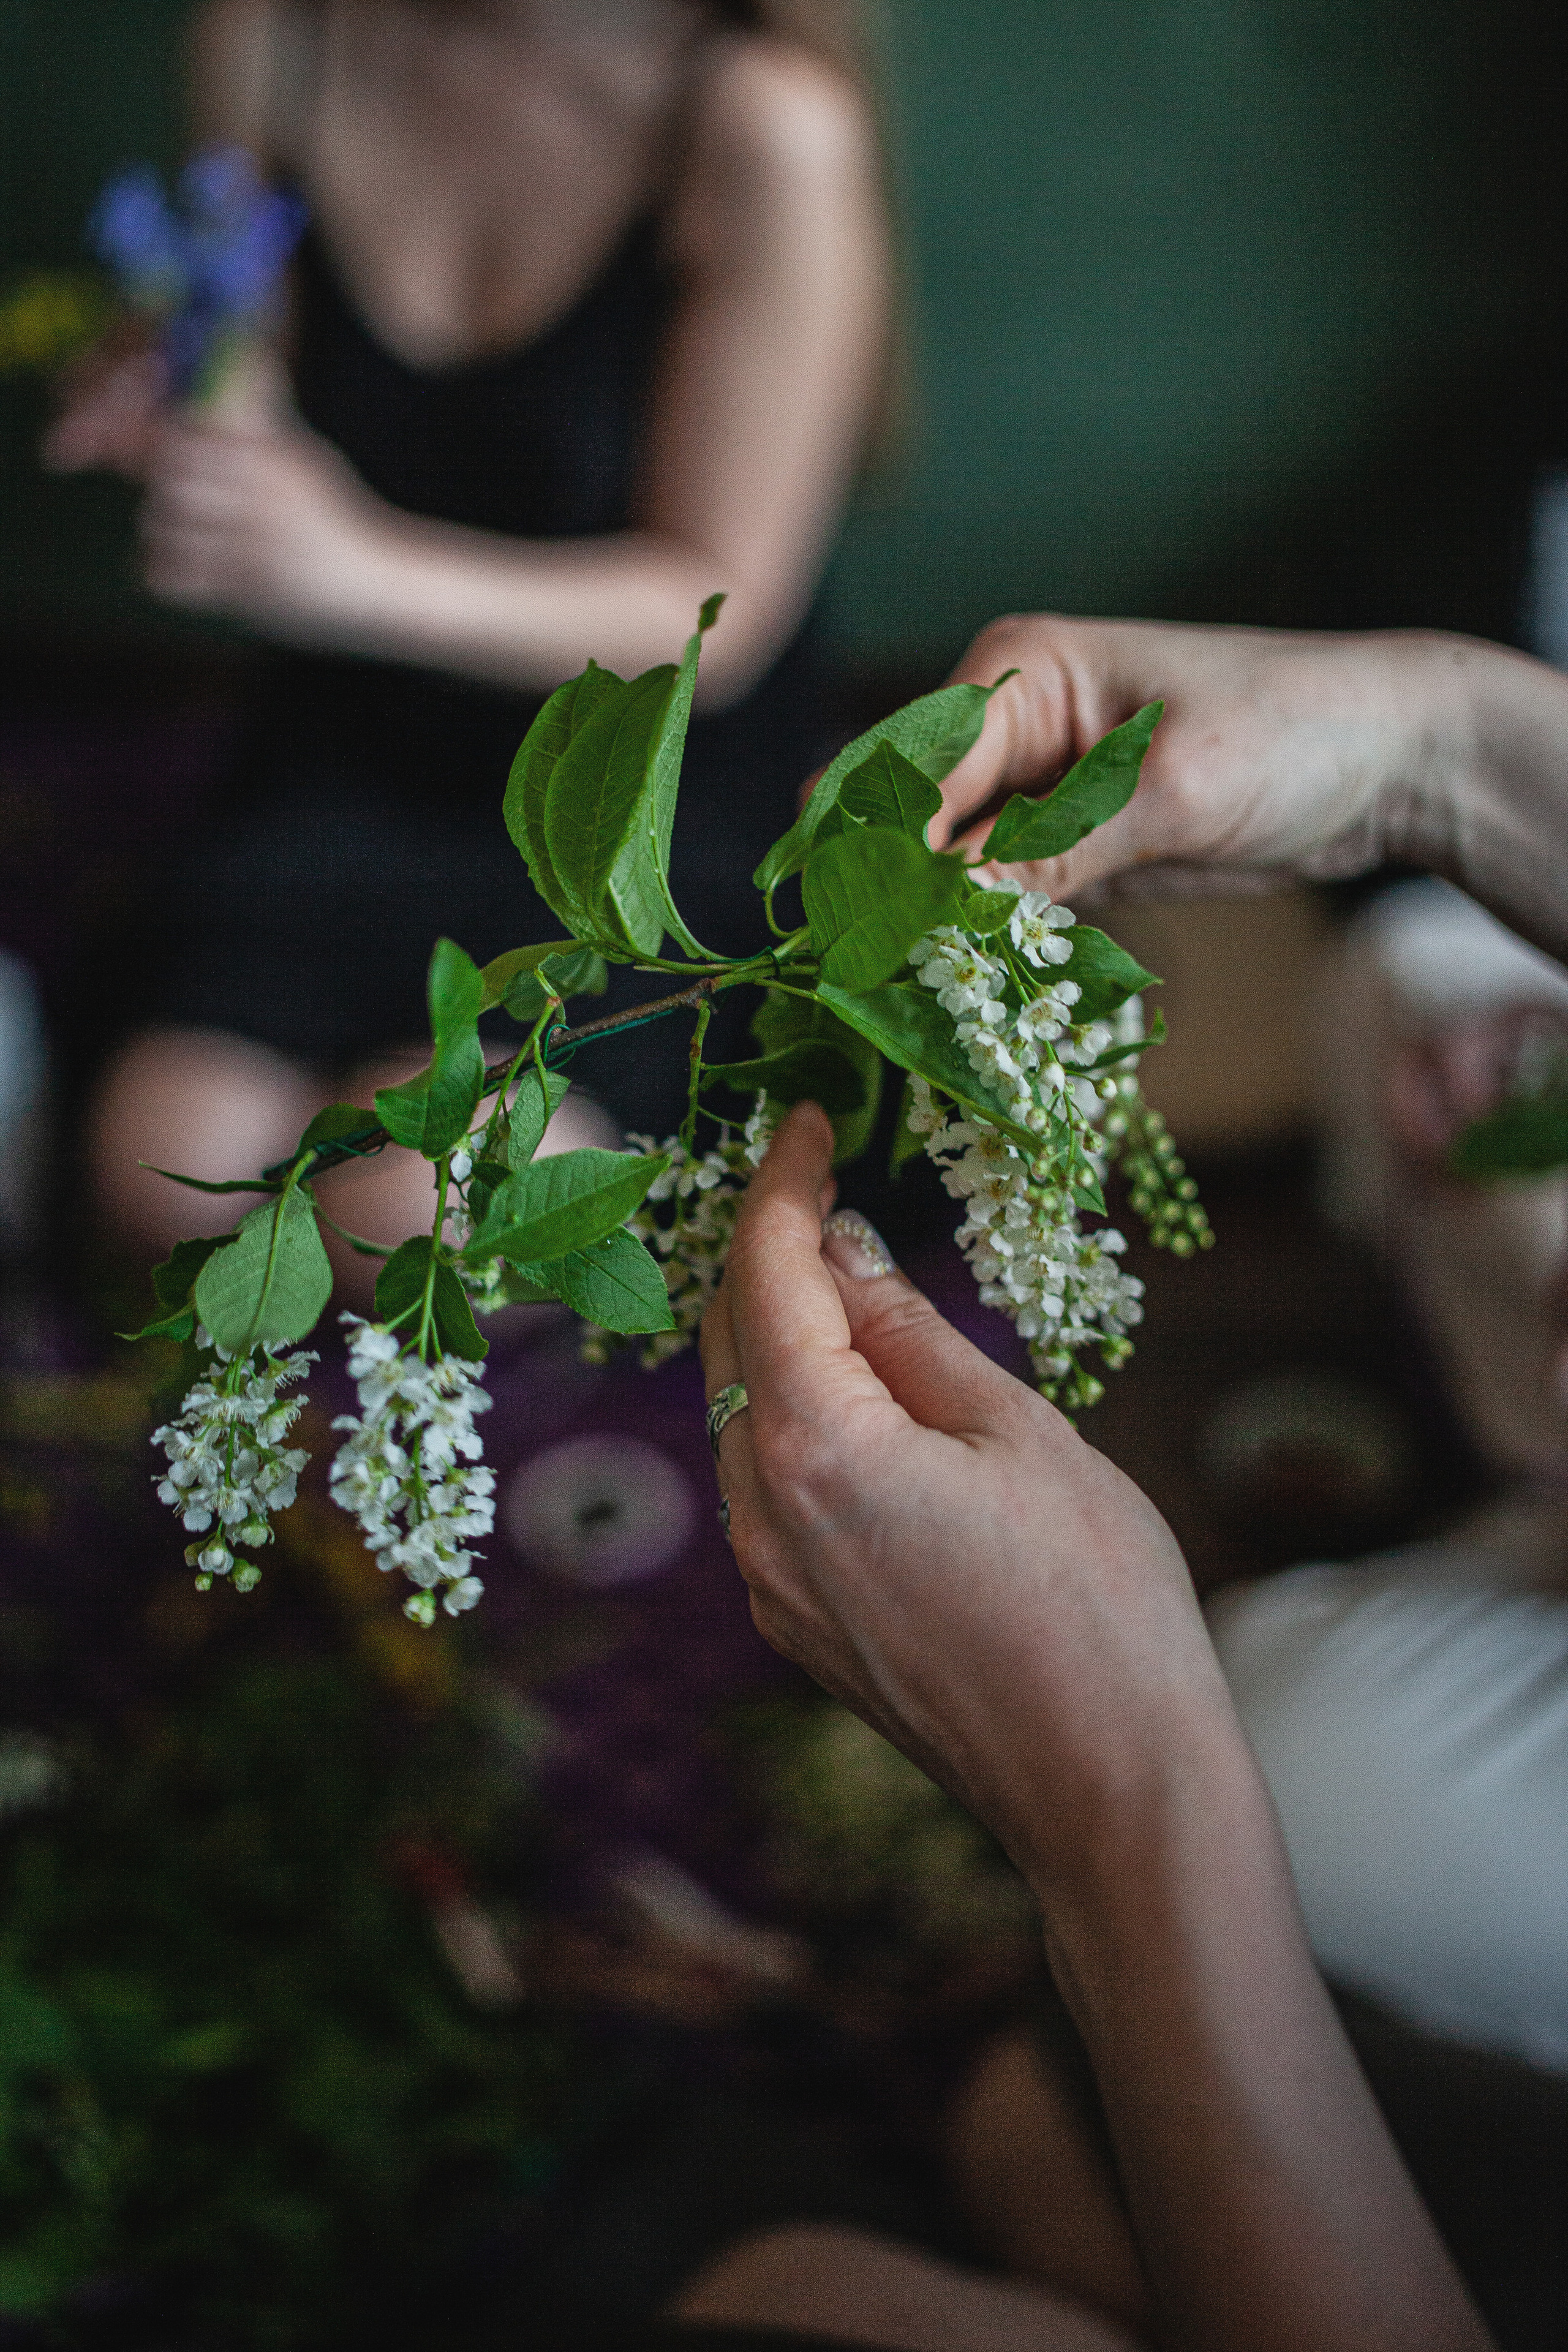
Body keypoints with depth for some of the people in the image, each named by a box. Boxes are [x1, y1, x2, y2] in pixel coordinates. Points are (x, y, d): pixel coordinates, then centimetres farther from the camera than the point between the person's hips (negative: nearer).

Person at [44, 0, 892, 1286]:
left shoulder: (771, 123, -19)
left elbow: (715, 617, -18)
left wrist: (361, 572, -33)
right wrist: (184, 417, -17)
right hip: (359, 746, 4)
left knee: (407, 1208, -24)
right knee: (174, 1163, -18)